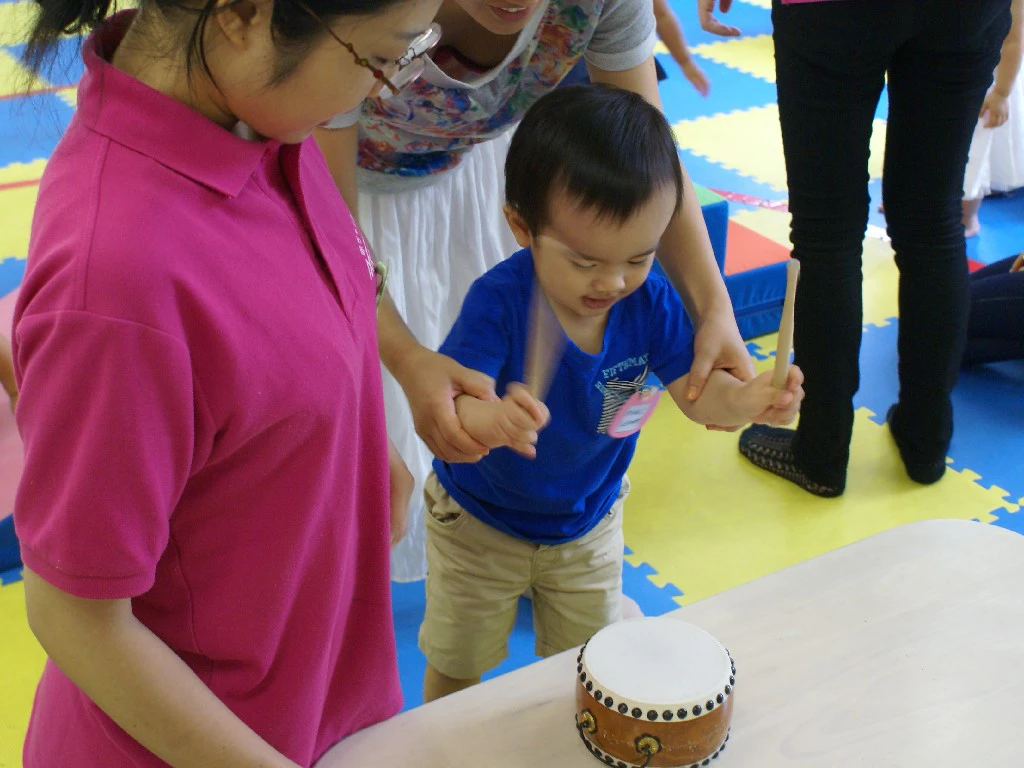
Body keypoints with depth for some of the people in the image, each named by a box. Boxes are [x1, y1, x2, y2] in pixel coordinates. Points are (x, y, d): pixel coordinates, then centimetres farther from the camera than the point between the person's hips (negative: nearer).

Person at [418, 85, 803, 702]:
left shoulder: (651, 303, -19)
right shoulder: (499, 303, -33)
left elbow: (695, 390, -14)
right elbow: (453, 402, -41)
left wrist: (743, 401, -38)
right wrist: (488, 419, -66)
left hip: (589, 521, 3)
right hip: (479, 522, -3)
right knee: (456, 669, 19)